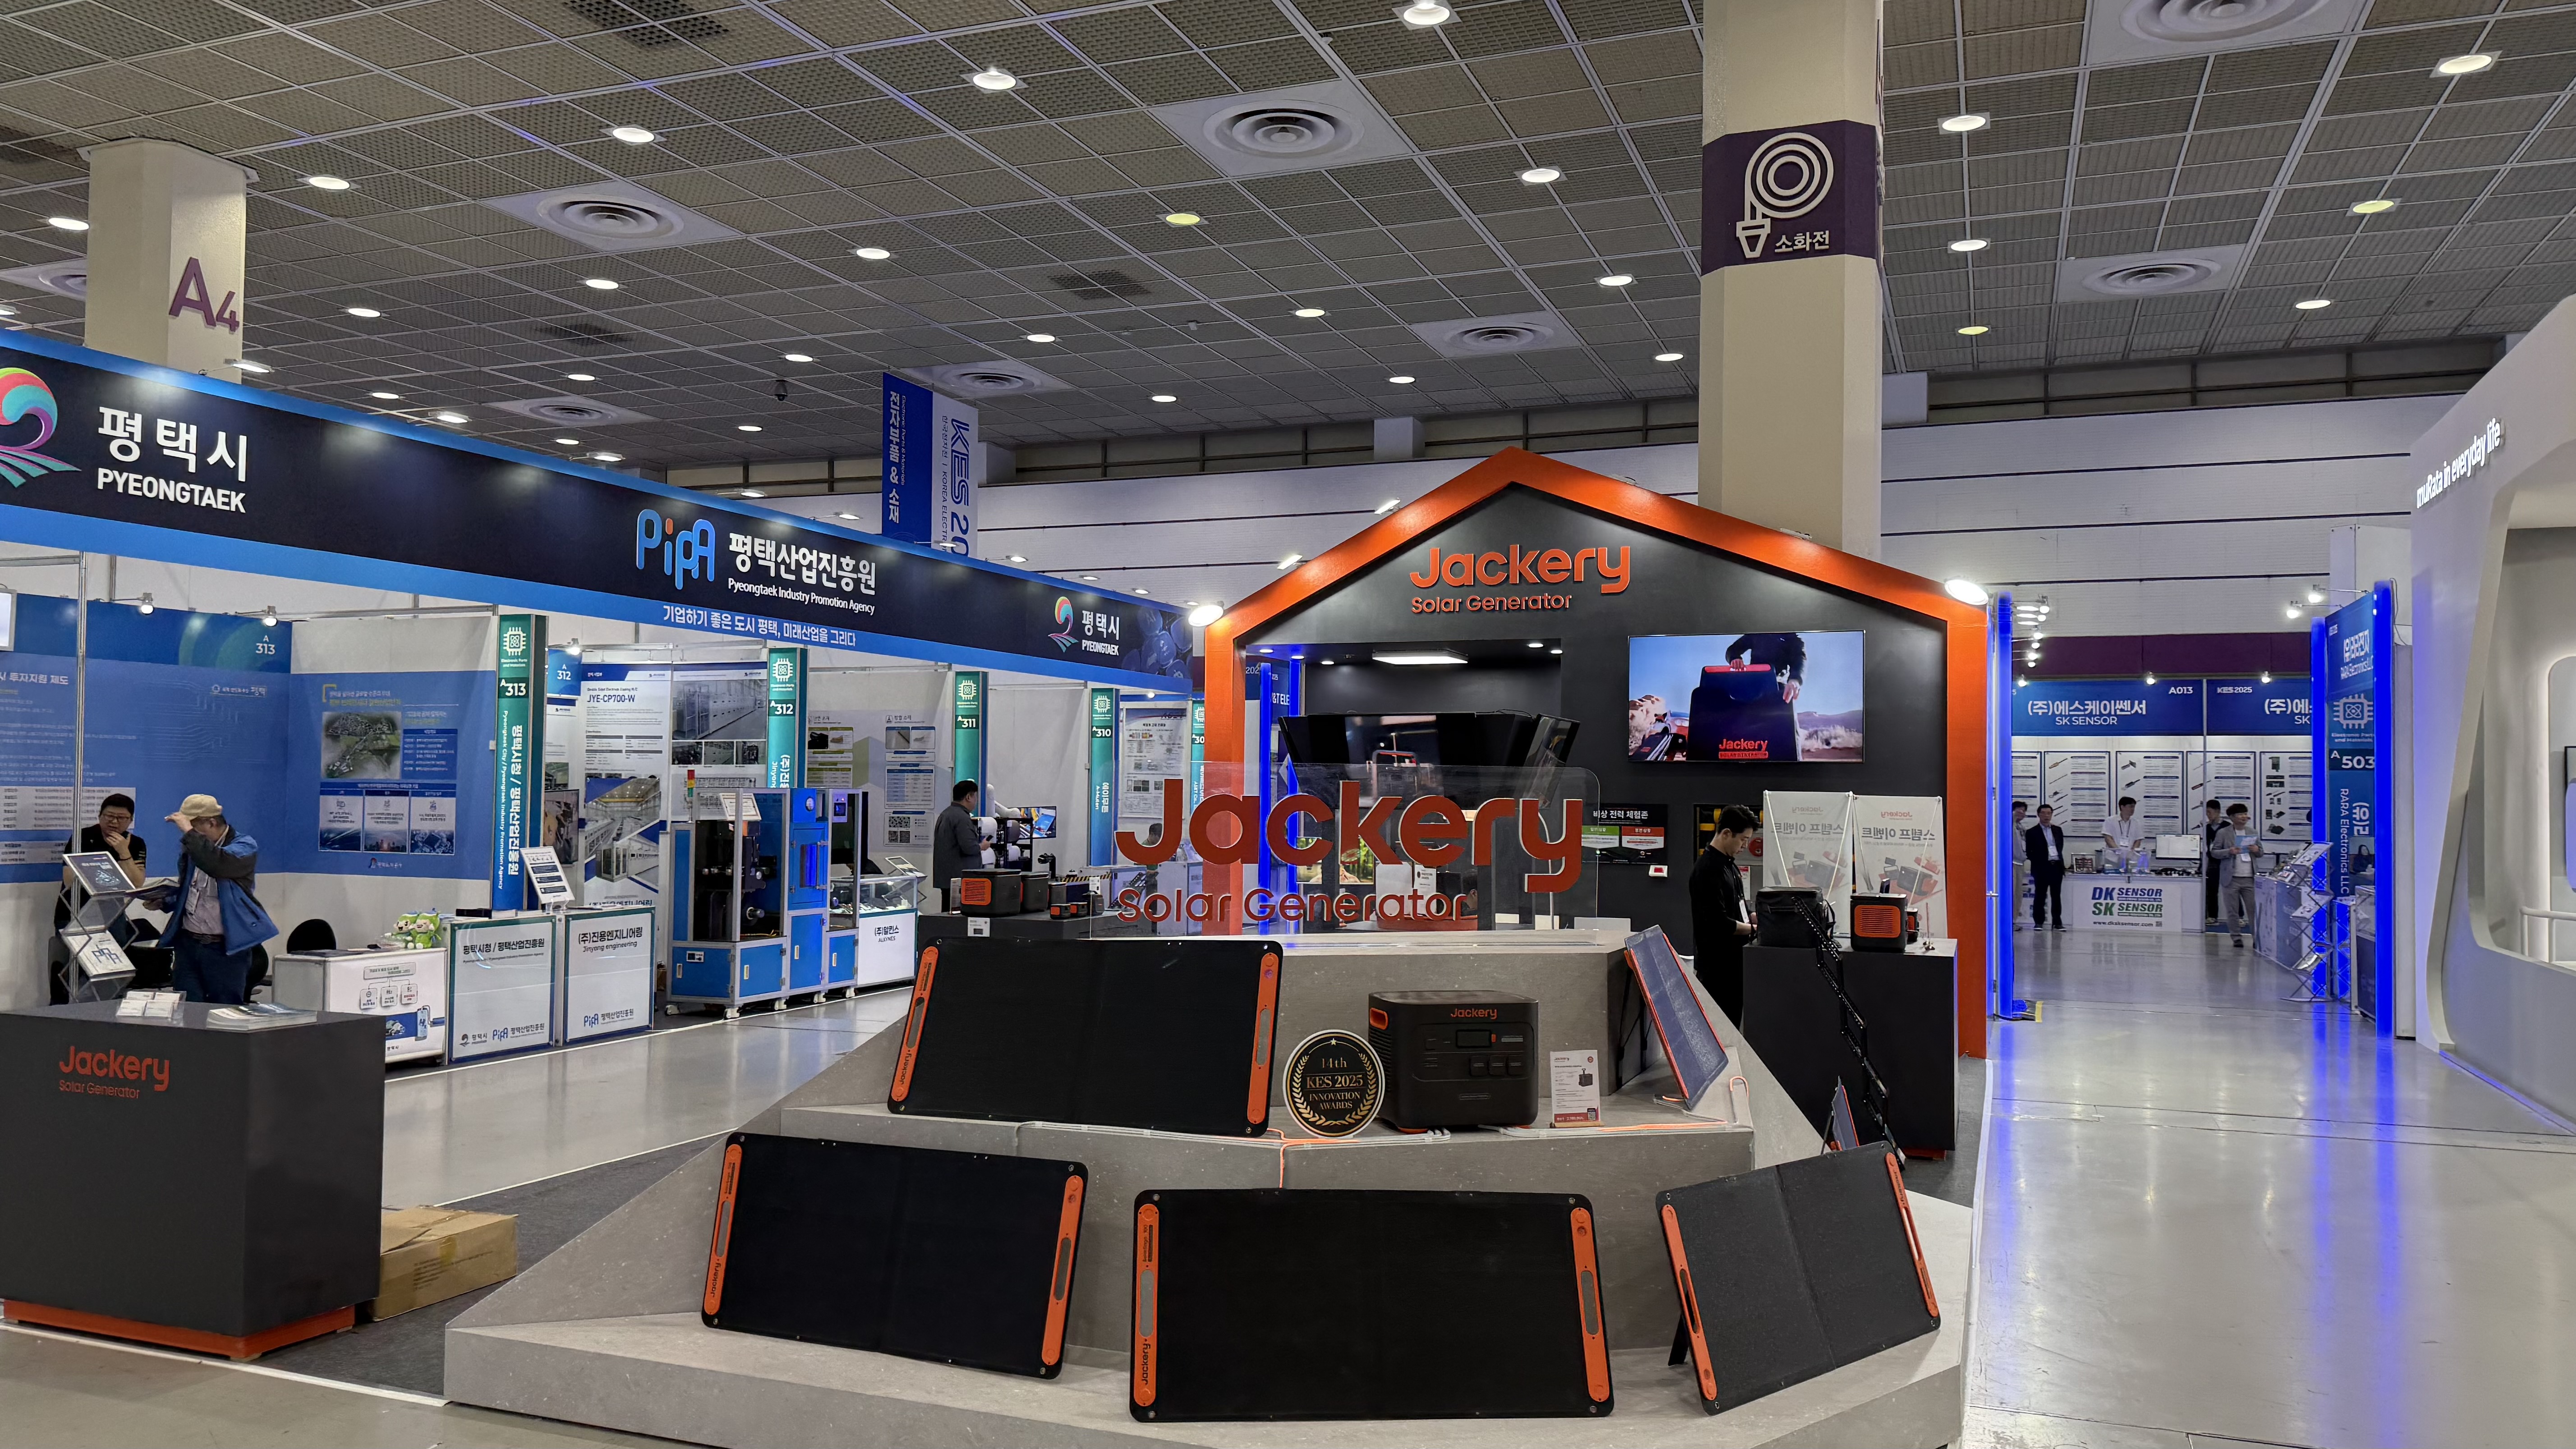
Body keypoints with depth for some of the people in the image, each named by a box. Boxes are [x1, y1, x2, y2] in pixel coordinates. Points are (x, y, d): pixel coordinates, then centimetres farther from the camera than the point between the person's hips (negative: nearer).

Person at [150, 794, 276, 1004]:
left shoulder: (244, 847, -7)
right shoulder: (192, 848, 13)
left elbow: (219, 865, -30)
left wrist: (190, 833, -25)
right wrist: (163, 902, 7)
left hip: (225, 949, -6)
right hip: (188, 943, 6)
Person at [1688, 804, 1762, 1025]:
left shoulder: (1728, 864, 14)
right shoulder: (1708, 870, -18)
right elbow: (1718, 922, -23)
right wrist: (1755, 929, -13)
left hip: (1732, 961, 10)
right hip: (1717, 965, -10)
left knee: (1732, 1024, 12)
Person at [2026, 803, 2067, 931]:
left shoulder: (2058, 830, 14)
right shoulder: (2033, 832, 1)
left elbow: (2061, 847, 17)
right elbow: (2029, 852, -1)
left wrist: (2062, 864, 9)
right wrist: (2037, 862, -7)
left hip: (2057, 866, 4)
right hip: (2042, 868, -4)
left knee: (2057, 896, 6)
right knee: (2040, 896, 0)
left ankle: (2058, 922, 10)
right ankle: (2039, 922, 4)